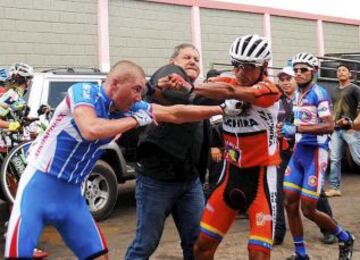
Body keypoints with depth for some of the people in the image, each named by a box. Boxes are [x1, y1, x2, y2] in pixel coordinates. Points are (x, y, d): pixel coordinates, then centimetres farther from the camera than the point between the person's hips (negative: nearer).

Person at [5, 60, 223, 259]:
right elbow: (91, 130, -34)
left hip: (71, 193, 7)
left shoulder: (128, 108, 1)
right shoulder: (84, 91, -16)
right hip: (40, 184, -6)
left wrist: (218, 109, 8)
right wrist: (136, 120, -21)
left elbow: (175, 114, 6)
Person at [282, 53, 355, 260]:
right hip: (299, 151, 8)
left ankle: (345, 238, 21)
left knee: (308, 210, -5)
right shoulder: (298, 94, 12)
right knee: (290, 203, 4)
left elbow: (329, 126, -23)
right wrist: (288, 130, 12)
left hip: (315, 152, -8)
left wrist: (296, 128, -25)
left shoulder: (319, 93, -13)